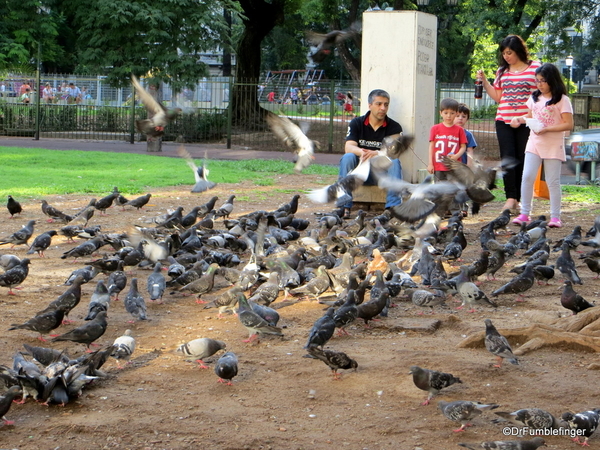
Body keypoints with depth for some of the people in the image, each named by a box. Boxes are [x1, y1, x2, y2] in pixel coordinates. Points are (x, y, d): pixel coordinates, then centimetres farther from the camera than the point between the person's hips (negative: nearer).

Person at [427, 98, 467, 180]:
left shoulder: (459, 130, 4)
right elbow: (431, 146, 5)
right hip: (438, 167, 1)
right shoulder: (435, 129, 5)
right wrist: (430, 163, 0)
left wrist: (457, 156, -15)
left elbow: (463, 146, 5)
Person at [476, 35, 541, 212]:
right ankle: (511, 198, -10)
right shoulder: (502, 71, 13)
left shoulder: (535, 68, 1)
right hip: (504, 121, 3)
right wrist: (484, 81, 6)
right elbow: (497, 97, 15)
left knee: (522, 159, 1)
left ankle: (520, 199, 8)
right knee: (508, 158, -7)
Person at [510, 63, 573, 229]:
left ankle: (555, 216, 6)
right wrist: (519, 119, 2)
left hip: (553, 146, -5)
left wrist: (547, 129, -21)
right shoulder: (535, 97, 10)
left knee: (553, 181, 0)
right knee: (527, 177, -4)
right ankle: (524, 214, 1)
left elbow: (568, 124, -12)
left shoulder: (562, 100, -7)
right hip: (534, 143, 5)